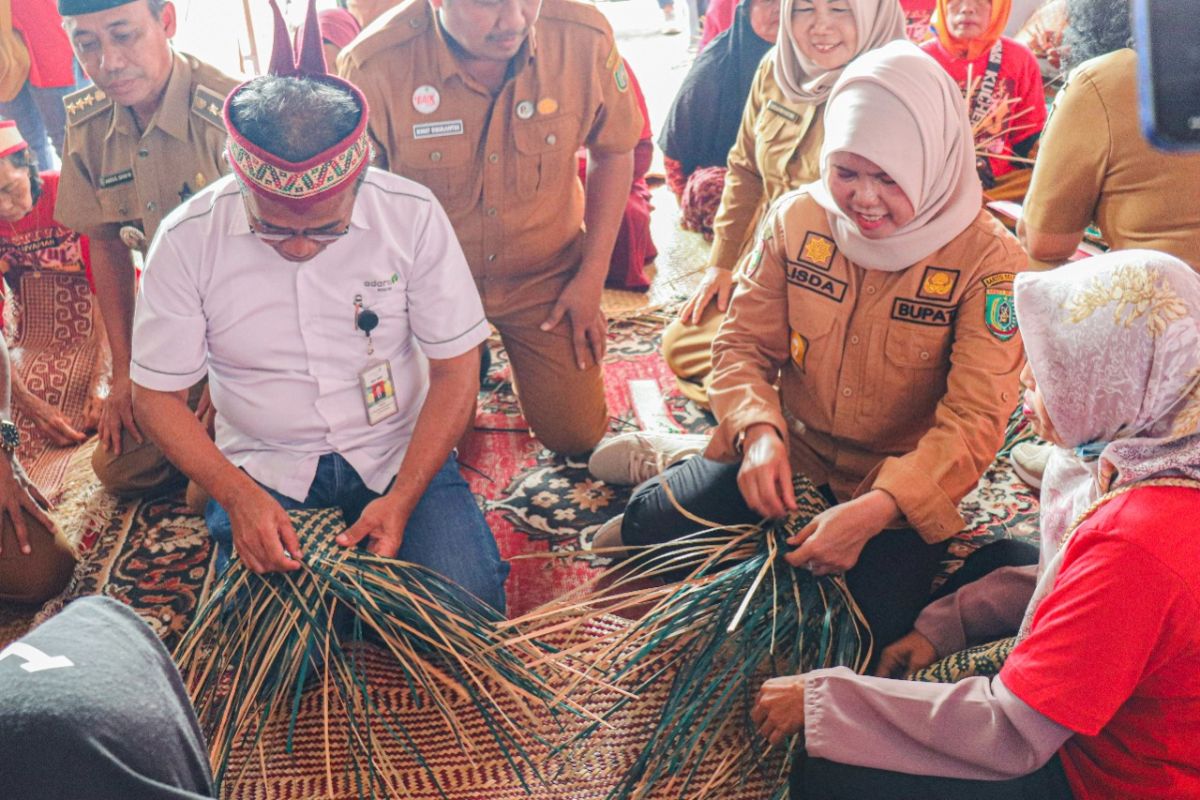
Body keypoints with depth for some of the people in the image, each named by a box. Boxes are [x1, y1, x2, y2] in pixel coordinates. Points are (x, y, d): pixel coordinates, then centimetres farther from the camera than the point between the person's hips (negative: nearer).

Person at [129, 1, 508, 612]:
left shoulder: (412, 214, -12)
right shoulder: (187, 239, -12)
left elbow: (456, 367, -6)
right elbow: (156, 393, -3)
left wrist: (402, 498, -17)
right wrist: (238, 495, -19)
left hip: (400, 454, 0)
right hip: (261, 470, 0)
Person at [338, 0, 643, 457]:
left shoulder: (585, 38, -22)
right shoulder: (373, 66, -28)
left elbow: (613, 151, -4)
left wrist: (592, 276, -4)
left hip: (546, 275, 1)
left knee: (576, 435, 4)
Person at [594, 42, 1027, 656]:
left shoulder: (988, 260, -18)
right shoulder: (797, 218, -7)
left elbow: (974, 420, -23)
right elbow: (744, 342, -2)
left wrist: (874, 510, -36)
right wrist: (759, 432, -24)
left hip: (902, 485, -2)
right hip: (790, 453, 3)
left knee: (867, 623, -21)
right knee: (652, 525, -13)